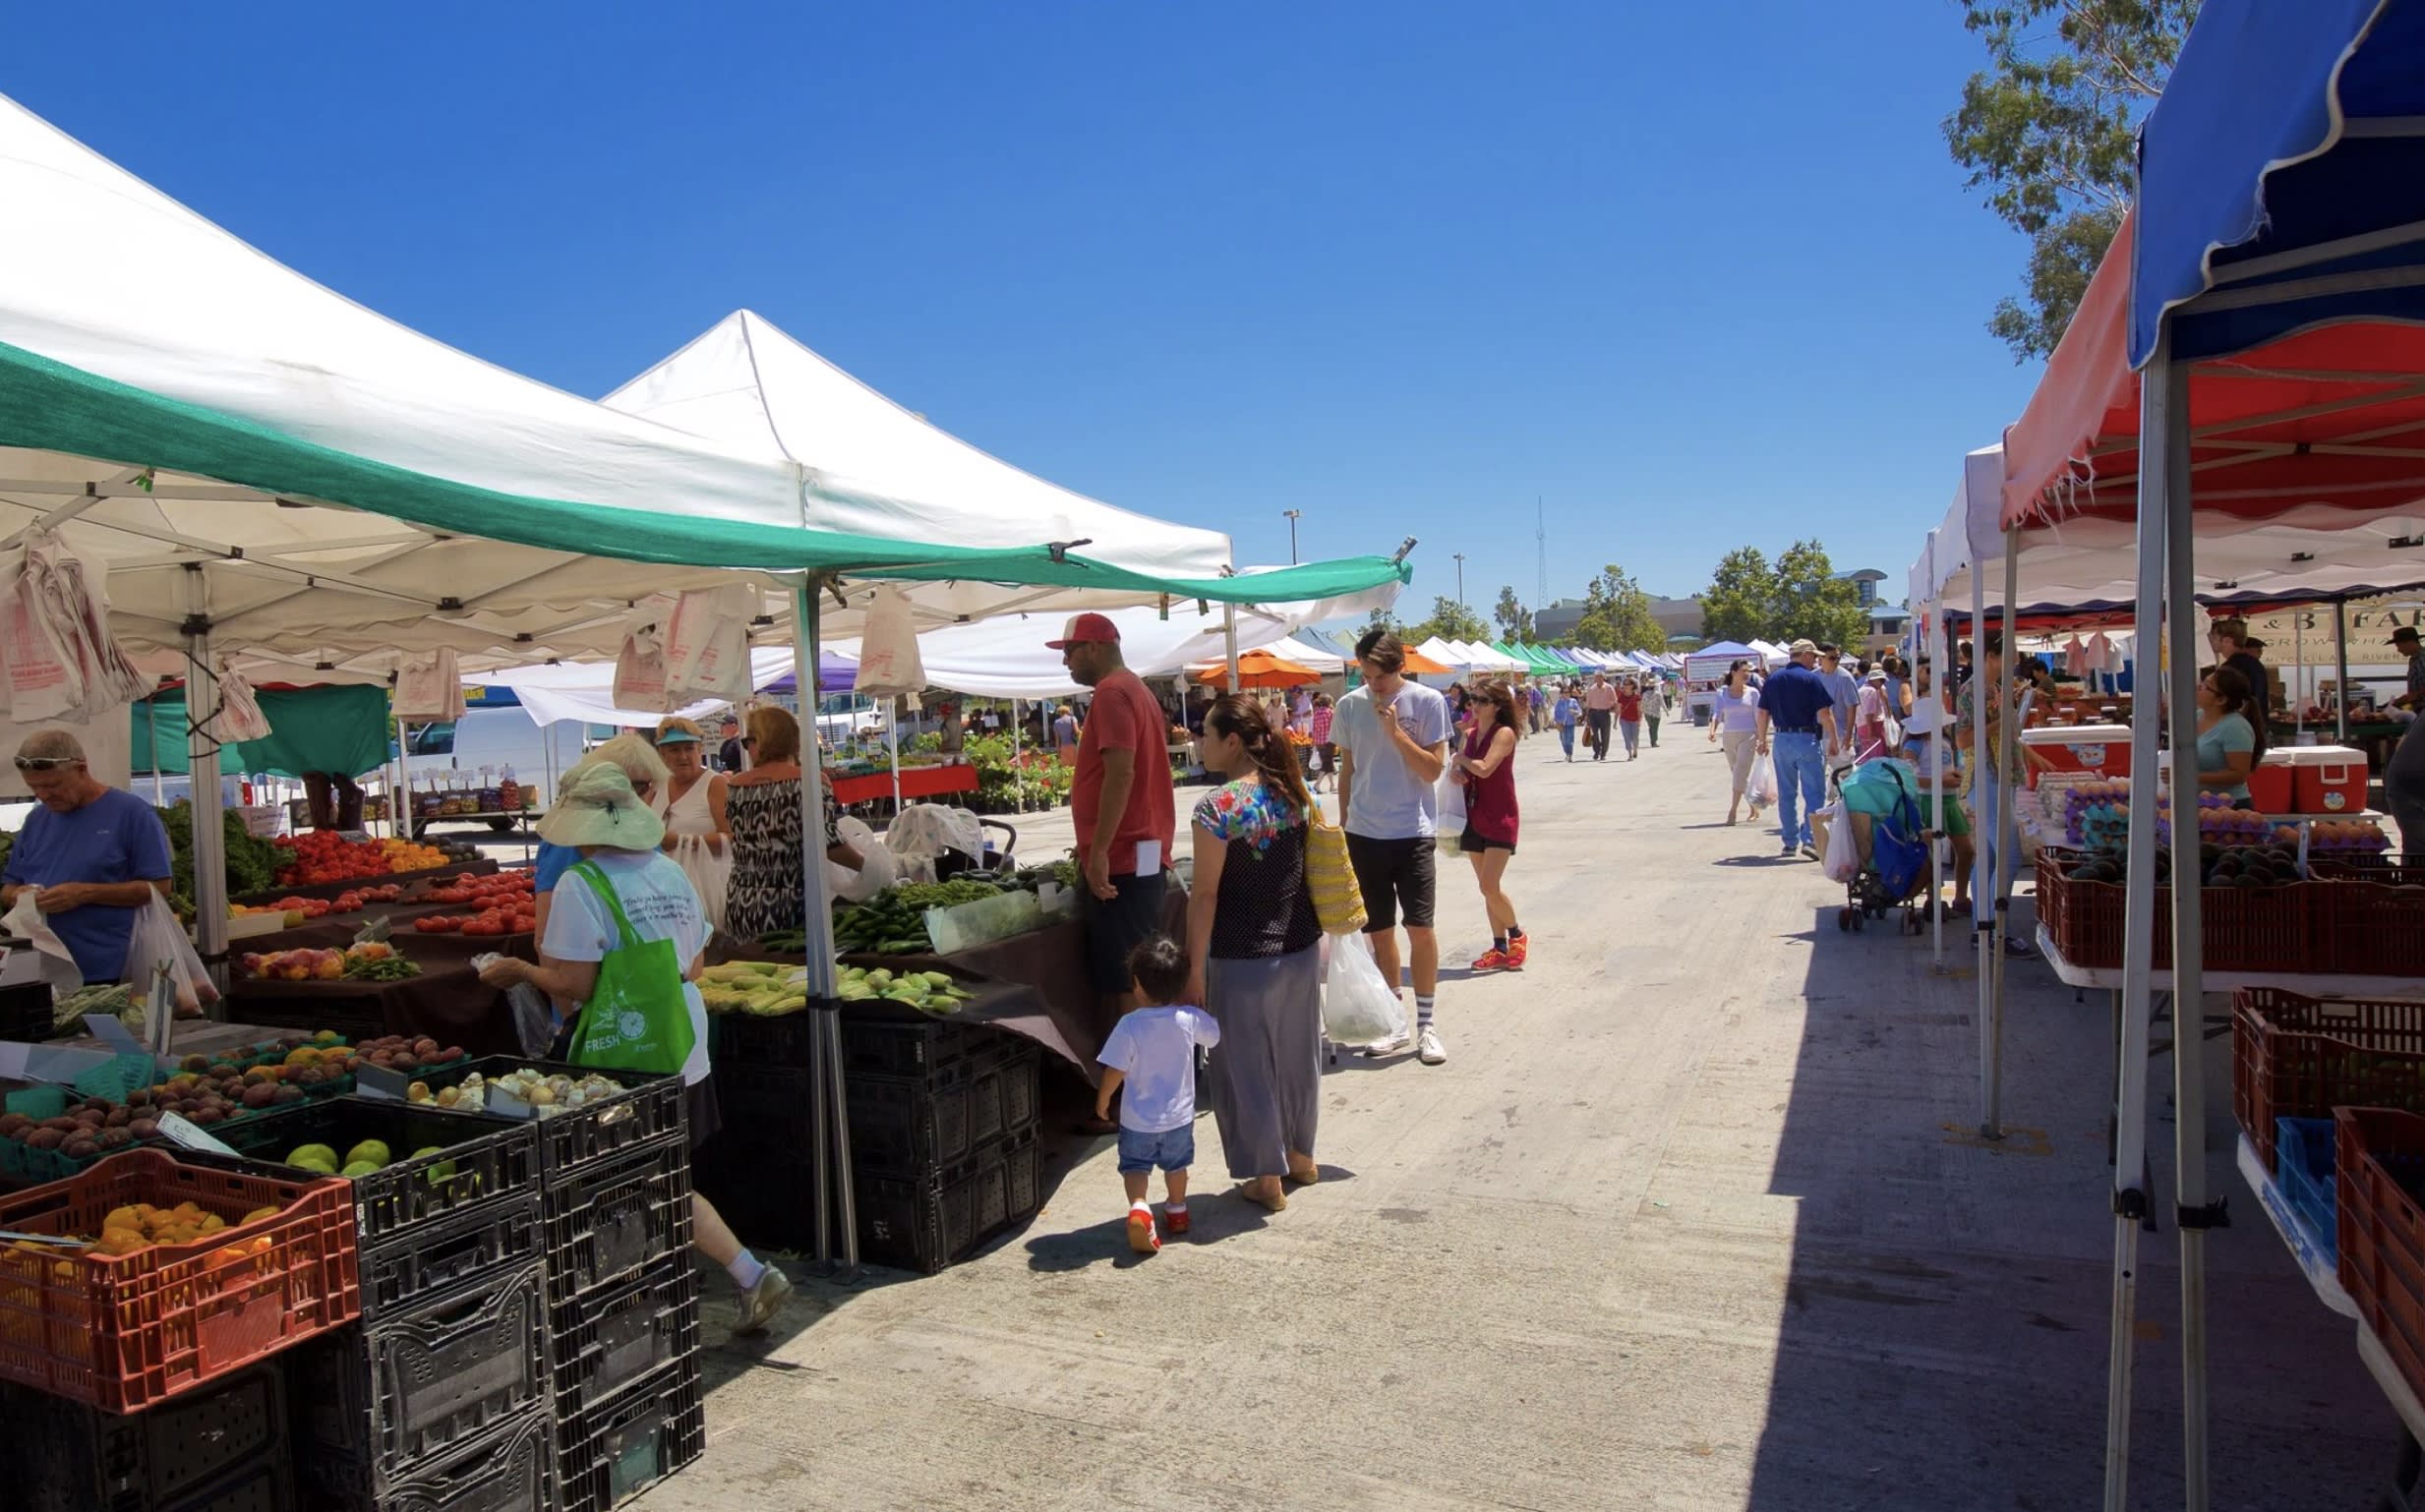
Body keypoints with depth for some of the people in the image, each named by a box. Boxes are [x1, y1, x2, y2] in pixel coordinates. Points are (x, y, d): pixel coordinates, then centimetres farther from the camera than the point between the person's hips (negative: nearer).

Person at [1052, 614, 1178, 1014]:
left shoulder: (1112, 692, -12)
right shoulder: (1134, 688, 20)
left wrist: (1098, 851, -23)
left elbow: (1120, 773, -22)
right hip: (1143, 853, 10)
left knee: (1126, 978, -7)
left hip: (1122, 858, -10)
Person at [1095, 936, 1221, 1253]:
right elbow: (1215, 1034, 6)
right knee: (1175, 1165, 24)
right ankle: (1176, 1211, 41)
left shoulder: (1130, 1025, -21)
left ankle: (1139, 1208, -12)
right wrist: (1190, 1002, 11)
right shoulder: (1189, 1018, -14)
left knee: (1135, 1166, 12)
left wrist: (1102, 1099, 1)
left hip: (1138, 1120, -3)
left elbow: (1115, 1070, -16)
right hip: (1179, 1116, 3)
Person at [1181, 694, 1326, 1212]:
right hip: (1301, 948, 7)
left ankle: (1266, 1178, 18)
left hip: (1242, 960, -7)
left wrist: (1195, 967, -11)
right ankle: (1301, 1157, 37)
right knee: (1297, 1052, 20)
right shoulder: (1296, 793, 2)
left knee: (1246, 1063, 8)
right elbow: (1312, 869, 9)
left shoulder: (1216, 808, -18)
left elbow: (1205, 894, -17)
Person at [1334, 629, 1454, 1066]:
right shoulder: (1350, 706, 3)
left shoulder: (1428, 702, -6)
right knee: (1379, 931, 9)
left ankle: (1426, 1025, 8)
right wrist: (1342, 826, 11)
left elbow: (1434, 770, -10)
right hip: (1363, 834, 3)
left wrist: (1395, 731, -19)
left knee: (1420, 927, -5)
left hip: (1413, 832, -3)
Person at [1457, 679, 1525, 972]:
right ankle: (1500, 948, 17)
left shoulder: (1504, 733, -11)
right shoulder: (1471, 734, 10)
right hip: (1474, 818, 7)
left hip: (1500, 819, -7)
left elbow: (1484, 769, -25)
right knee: (1487, 888, 9)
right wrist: (1457, 772, -7)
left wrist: (1461, 758, -8)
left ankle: (1516, 934, 11)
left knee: (1489, 886, -13)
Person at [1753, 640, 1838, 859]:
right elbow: (1824, 713, -12)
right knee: (1814, 792, -2)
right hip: (1807, 740, -5)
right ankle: (1809, 839, -13)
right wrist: (1834, 740, -3)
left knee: (1786, 794, 11)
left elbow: (1763, 713, 9)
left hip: (1781, 740, 5)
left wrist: (1762, 740, 17)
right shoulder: (1810, 678, -8)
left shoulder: (1772, 679, 7)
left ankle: (1790, 843, 15)